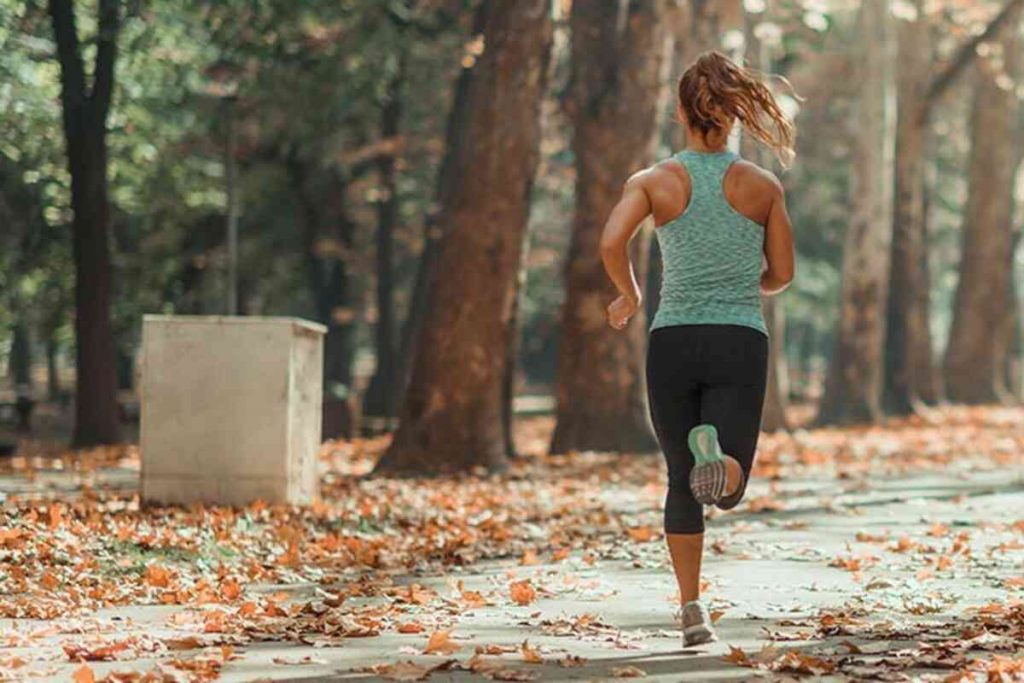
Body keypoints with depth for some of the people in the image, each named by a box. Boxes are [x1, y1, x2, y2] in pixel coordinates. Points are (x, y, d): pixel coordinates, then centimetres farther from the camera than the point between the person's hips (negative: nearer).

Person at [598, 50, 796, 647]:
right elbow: (782, 274, 8)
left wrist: (629, 297, 3)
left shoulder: (655, 181, 1)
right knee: (729, 488, -2)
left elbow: (612, 241, -15)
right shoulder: (763, 186, 3)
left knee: (683, 484, 15)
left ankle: (692, 609, 10)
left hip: (673, 342, 1)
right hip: (741, 342, -1)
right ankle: (717, 451, -38)